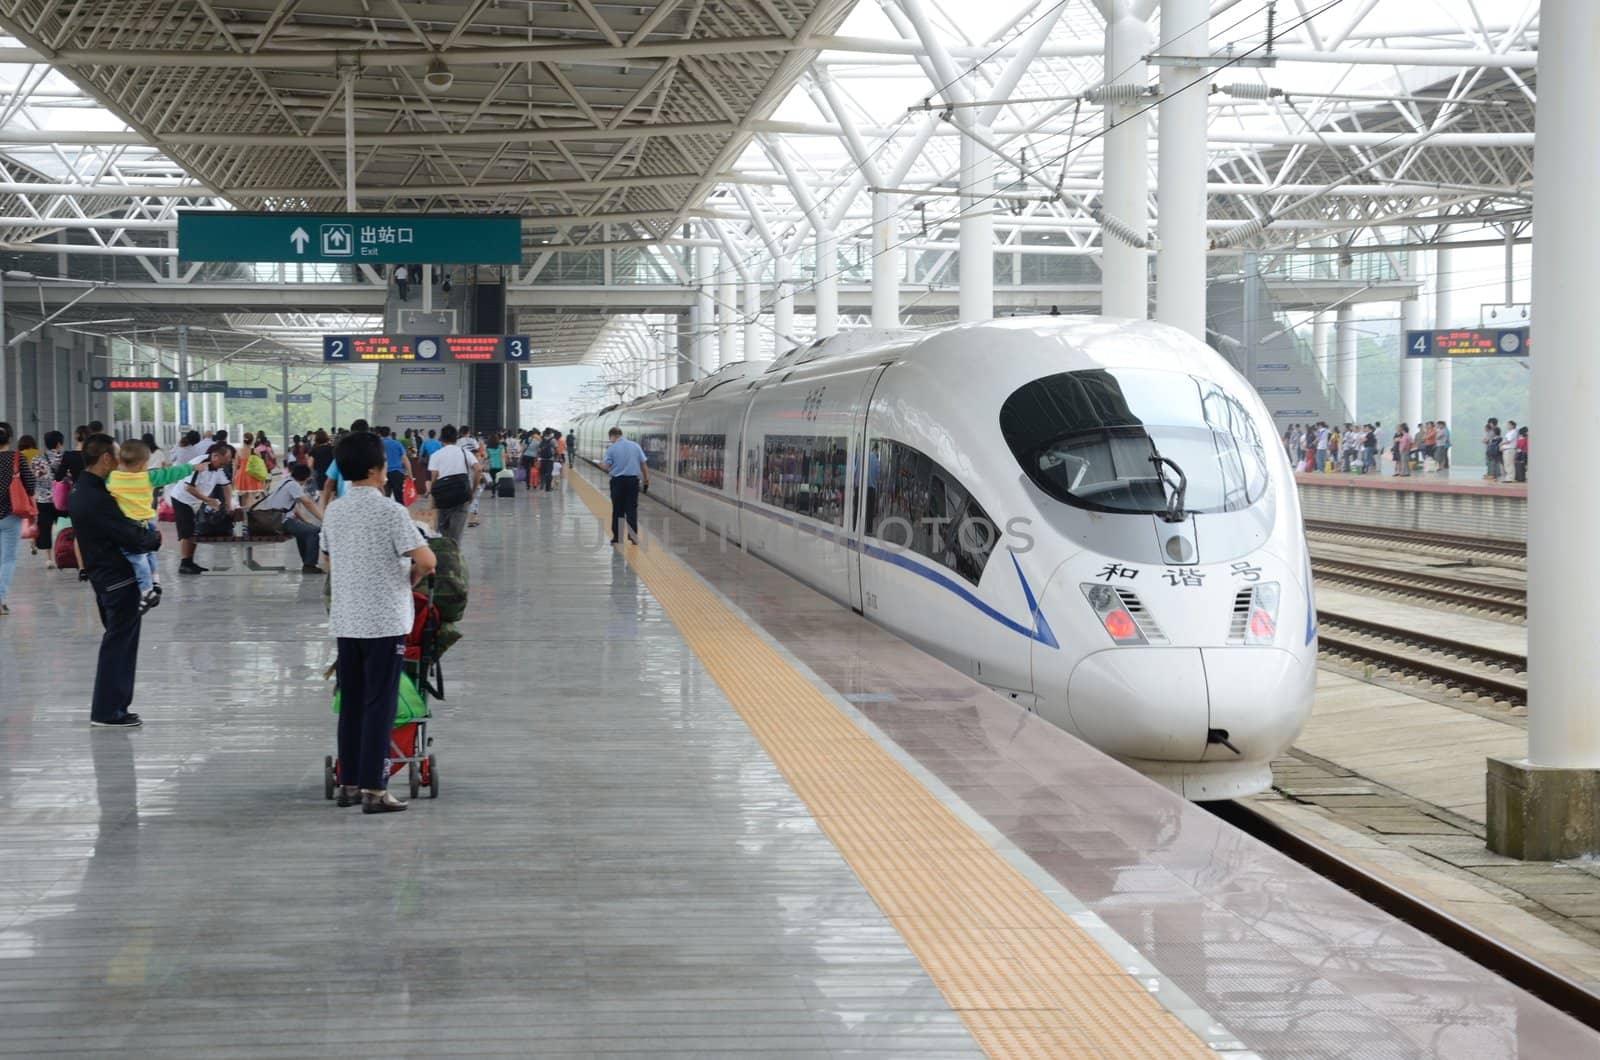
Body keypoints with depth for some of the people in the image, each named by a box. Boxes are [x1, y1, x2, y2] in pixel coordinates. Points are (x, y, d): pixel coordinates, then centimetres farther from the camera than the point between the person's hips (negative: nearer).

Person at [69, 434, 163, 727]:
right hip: (118, 577, -10)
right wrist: (156, 537, -4)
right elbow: (133, 540, -23)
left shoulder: (80, 492, 9)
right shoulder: (97, 499, -23)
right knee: (120, 643, -2)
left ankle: (109, 706, 23)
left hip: (101, 574, 10)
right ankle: (109, 711, 3)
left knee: (116, 641, 18)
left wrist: (143, 532, 3)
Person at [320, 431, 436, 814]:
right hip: (384, 620, -6)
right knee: (379, 704, -2)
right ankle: (373, 789, -3)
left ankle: (348, 783, 18)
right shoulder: (390, 512, -13)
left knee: (350, 703, 13)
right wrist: (411, 578, 2)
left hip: (344, 620, 6)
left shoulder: (333, 512, 6)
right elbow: (427, 560, -19)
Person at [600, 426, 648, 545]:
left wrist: (601, 462, 14)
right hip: (633, 480, 2)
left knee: (617, 510, 6)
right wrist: (646, 480, 10)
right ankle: (633, 535, 2)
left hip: (618, 481, -2)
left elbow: (606, 466, -8)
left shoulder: (611, 448, -5)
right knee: (632, 509, 6)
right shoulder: (635, 446, 3)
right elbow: (643, 464, 3)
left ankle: (617, 537, 8)